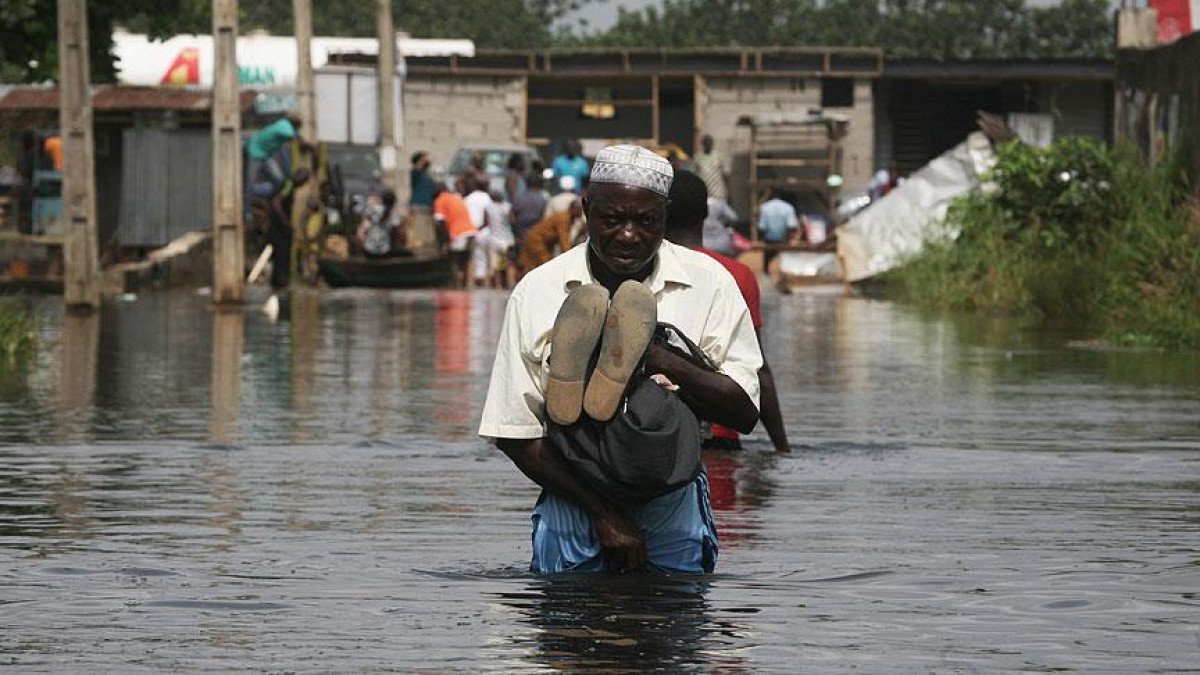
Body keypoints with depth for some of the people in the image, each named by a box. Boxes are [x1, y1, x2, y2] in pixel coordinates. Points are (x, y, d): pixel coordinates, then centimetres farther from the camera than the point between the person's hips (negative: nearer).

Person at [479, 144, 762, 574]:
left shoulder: (708, 284, -1)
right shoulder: (537, 292, -2)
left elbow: (744, 412, -8)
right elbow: (514, 434, -4)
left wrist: (653, 355, -21)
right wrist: (603, 512, -13)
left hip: (674, 505, 0)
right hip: (574, 504, 0)